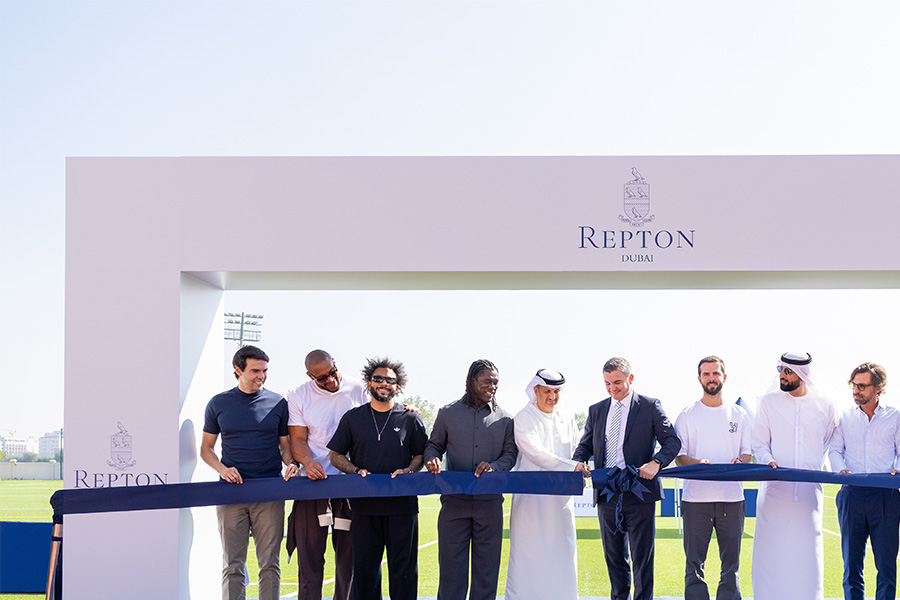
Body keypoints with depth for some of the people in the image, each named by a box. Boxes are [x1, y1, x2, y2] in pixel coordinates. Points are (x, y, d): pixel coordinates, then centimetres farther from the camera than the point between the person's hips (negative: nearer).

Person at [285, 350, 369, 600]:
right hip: (314, 482, -1)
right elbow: (298, 439, 1)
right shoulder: (298, 397, 4)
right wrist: (308, 462, -18)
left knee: (349, 552, 5)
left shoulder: (358, 390, 5)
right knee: (310, 552, -2)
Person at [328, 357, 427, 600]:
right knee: (364, 566, 2)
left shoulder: (410, 418, 9)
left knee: (403, 567, 0)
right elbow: (336, 455, 12)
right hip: (365, 505, 1)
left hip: (402, 505, -1)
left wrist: (408, 471, -7)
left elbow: (421, 454, 13)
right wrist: (356, 471, -5)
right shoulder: (352, 418, 11)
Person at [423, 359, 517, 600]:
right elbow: (433, 446, 14)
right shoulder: (448, 413, 8)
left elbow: (510, 454, 9)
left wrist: (494, 466, -11)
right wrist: (433, 460, -8)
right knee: (451, 564, -1)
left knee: (486, 564, 4)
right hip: (454, 500, -1)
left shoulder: (504, 419, 9)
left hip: (489, 502, 1)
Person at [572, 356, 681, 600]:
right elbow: (585, 445, 17)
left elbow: (672, 441, -4)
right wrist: (577, 462, -6)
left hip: (639, 493, -4)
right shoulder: (596, 410, 14)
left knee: (642, 557, -1)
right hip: (607, 495, 4)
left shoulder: (650, 406, 1)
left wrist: (656, 462, -22)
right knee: (614, 556, 12)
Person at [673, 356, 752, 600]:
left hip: (731, 497, 1)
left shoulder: (739, 415, 12)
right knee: (694, 564, -2)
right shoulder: (687, 415, 7)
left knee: (731, 563, 4)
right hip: (696, 497, -1)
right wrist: (697, 463, -15)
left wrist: (740, 461, -11)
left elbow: (748, 451, 12)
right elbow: (678, 454, 5)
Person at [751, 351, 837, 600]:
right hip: (775, 488, 0)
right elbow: (758, 442, 6)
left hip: (809, 489, 1)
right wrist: (768, 461, -11)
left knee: (807, 547, 0)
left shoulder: (824, 406, 7)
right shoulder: (768, 403, 5)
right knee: (771, 547, -3)